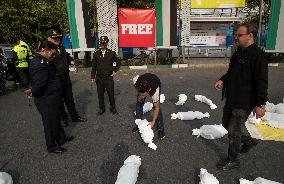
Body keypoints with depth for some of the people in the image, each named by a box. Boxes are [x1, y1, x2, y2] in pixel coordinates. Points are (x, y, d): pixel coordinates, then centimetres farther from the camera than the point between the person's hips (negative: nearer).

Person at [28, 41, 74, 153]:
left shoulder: (45, 61, 10)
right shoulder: (40, 64, -26)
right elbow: (38, 84, -30)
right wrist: (33, 93, -13)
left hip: (51, 99, 10)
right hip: (46, 101, -10)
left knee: (56, 119, 23)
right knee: (50, 123, 7)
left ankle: (61, 138, 42)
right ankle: (51, 146, 26)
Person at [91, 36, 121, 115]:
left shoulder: (112, 53, -1)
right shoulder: (96, 54, 2)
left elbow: (118, 62, 13)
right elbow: (94, 66, 4)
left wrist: (115, 71, 5)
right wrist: (93, 77, 1)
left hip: (109, 77, -1)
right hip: (99, 78, 1)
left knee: (111, 94, 6)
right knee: (100, 95, 10)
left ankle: (113, 108, 24)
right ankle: (102, 109, 27)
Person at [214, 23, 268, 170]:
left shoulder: (257, 55, -18)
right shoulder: (238, 53, 11)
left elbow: (261, 82, -22)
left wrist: (260, 104, -24)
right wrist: (223, 79, 5)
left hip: (244, 102, -9)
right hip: (231, 98, 9)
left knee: (234, 131, 1)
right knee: (227, 123, 23)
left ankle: (233, 160, 22)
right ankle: (248, 141, 46)